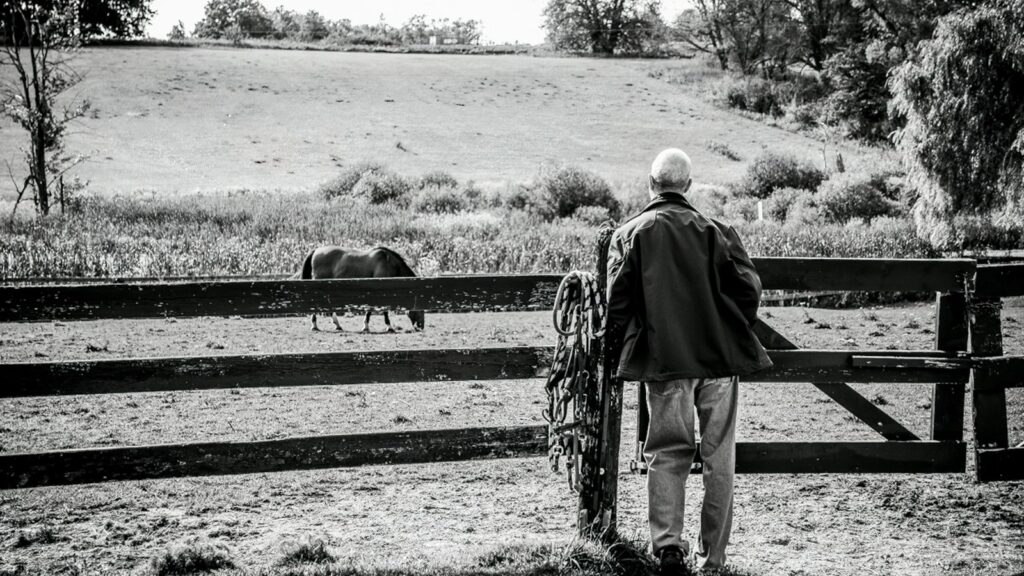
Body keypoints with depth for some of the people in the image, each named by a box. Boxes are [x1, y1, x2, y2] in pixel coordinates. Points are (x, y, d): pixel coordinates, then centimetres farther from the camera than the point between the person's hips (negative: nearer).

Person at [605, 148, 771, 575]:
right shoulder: (714, 231, 0)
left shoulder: (630, 234, 0)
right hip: (720, 356, 0)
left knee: (667, 452, 7)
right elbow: (748, 286, -3)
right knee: (719, 456, 8)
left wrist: (623, 346, 11)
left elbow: (618, 302, -3)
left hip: (663, 361, 0)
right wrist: (734, 335, 12)